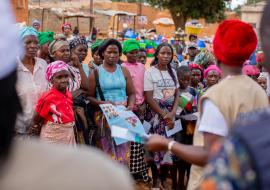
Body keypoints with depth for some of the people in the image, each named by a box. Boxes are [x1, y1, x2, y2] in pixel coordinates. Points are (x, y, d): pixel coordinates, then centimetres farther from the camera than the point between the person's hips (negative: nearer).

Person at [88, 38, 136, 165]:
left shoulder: (123, 71, 10)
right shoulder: (96, 72, 2)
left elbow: (132, 93, 10)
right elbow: (90, 96, -2)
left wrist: (130, 105, -8)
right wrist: (102, 103, -17)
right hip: (104, 116, -2)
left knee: (122, 150, 1)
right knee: (106, 151, -2)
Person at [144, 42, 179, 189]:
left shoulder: (172, 72, 8)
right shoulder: (150, 72, -7)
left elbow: (176, 94, 7)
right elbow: (149, 98, -11)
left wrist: (172, 113, -10)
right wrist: (164, 115, -14)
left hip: (171, 113, 4)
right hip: (156, 113, -4)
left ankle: (164, 178, 15)